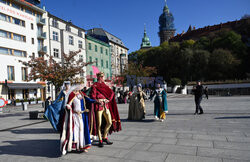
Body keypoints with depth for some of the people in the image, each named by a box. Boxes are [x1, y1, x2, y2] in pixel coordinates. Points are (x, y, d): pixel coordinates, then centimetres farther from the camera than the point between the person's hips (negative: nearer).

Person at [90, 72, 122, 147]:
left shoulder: (104, 85, 16)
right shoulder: (94, 86, -3)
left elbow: (111, 93, 11)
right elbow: (92, 97, -9)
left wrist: (108, 99, -3)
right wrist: (98, 101, -21)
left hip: (106, 106, 6)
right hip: (99, 106, -6)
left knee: (110, 122, 4)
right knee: (99, 124, 0)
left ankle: (105, 137, 23)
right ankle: (100, 140, 15)